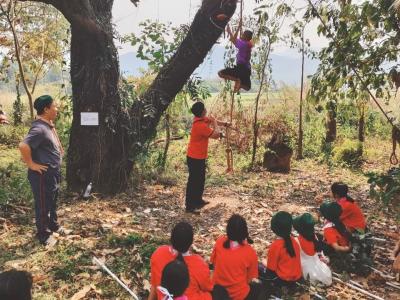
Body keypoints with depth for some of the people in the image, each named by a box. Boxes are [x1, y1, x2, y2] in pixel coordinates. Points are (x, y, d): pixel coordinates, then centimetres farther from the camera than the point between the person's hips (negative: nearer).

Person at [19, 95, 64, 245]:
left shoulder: (49, 125, 6)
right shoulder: (39, 129, -25)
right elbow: (23, 146, -37)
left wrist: (59, 150, 15)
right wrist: (31, 164, -26)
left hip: (53, 172, 10)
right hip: (43, 174, -10)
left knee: (52, 202, 25)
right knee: (43, 205, 6)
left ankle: (53, 225, 43)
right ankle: (43, 235, 22)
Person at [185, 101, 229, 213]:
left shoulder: (202, 119, 2)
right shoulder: (200, 125, -28)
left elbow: (213, 121, 22)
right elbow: (216, 135, -22)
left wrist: (225, 124, 21)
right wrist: (214, 123, -9)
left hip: (199, 156, 10)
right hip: (195, 158, -10)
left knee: (200, 179, 21)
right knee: (193, 181, -2)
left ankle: (198, 200, 35)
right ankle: (190, 206, 6)